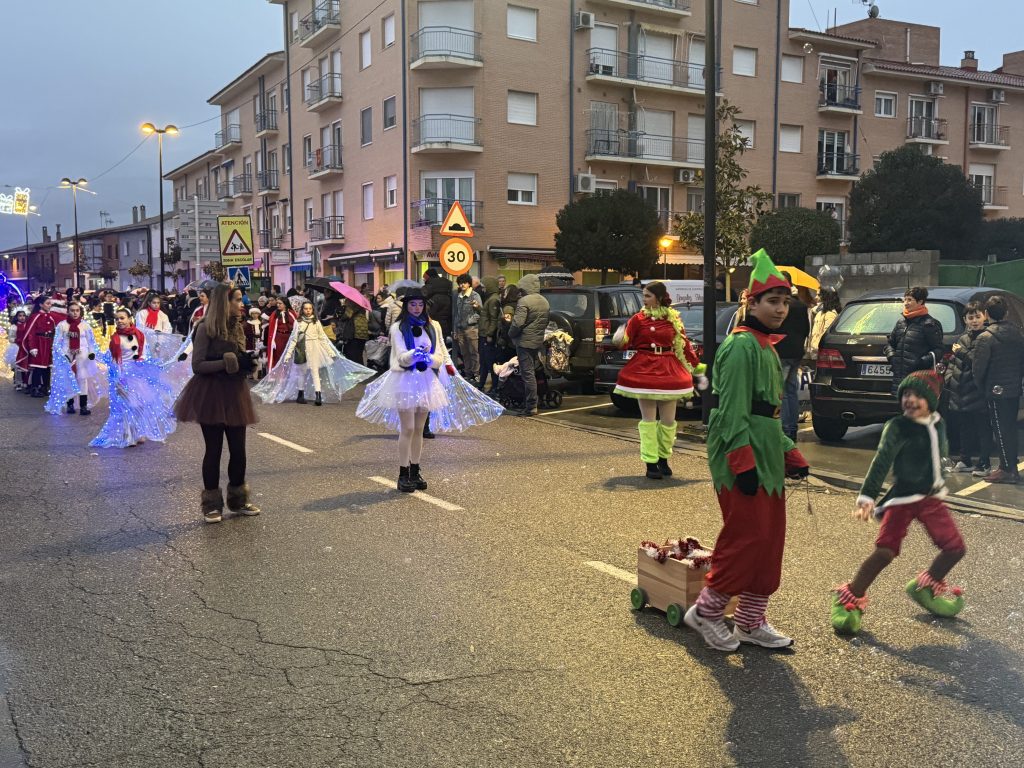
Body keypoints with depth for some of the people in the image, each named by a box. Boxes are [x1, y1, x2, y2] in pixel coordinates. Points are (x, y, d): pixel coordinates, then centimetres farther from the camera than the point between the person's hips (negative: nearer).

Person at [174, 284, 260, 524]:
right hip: (210, 394, -6)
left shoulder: (237, 328, 12)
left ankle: (238, 499, 22)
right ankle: (211, 504, 14)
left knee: (238, 448, 7)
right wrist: (225, 362, -23)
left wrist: (247, 363, 2)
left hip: (234, 393, 6)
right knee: (214, 449, 1)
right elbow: (197, 366, -14)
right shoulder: (206, 328, -10)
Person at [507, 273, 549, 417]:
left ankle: (531, 406, -7)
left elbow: (518, 323, -21)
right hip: (538, 341, 9)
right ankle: (529, 403, 21)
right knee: (531, 372, 16)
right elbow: (545, 322, 20)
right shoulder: (544, 301, 13)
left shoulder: (524, 301, -15)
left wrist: (511, 334, -6)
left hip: (525, 341, -9)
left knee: (528, 373, -7)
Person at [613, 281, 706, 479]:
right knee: (648, 419, -1)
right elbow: (626, 343, -2)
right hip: (644, 371, -1)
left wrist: (698, 369, 5)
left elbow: (685, 345, 7)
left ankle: (663, 459, 22)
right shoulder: (638, 319, 1)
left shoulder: (674, 319, 4)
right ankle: (651, 463, 4)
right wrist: (620, 339, -26)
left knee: (668, 420, 5)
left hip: (668, 372, 2)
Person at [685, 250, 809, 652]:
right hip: (742, 458, -10)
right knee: (747, 536, -8)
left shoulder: (767, 347, 18)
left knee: (770, 539, 11)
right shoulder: (741, 345, -13)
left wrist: (790, 454, 18)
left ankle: (752, 621, 21)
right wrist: (743, 463, -24)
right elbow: (733, 411, -20)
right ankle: (707, 611, 8)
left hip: (766, 456, 10)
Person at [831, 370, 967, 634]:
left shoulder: (938, 424, 6)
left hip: (932, 497, 7)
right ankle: (849, 599, -2)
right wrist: (867, 496, -34)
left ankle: (927, 586, 36)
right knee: (885, 551, -16)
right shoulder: (898, 427, -13)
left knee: (955, 548, 10)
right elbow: (881, 462, -24)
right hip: (902, 499, -7)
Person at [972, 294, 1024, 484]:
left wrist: (982, 389, 0)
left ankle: (1008, 470, -1)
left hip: (997, 392, -7)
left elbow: (978, 369, -15)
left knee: (1000, 431, -2)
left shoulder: (985, 338, -16)